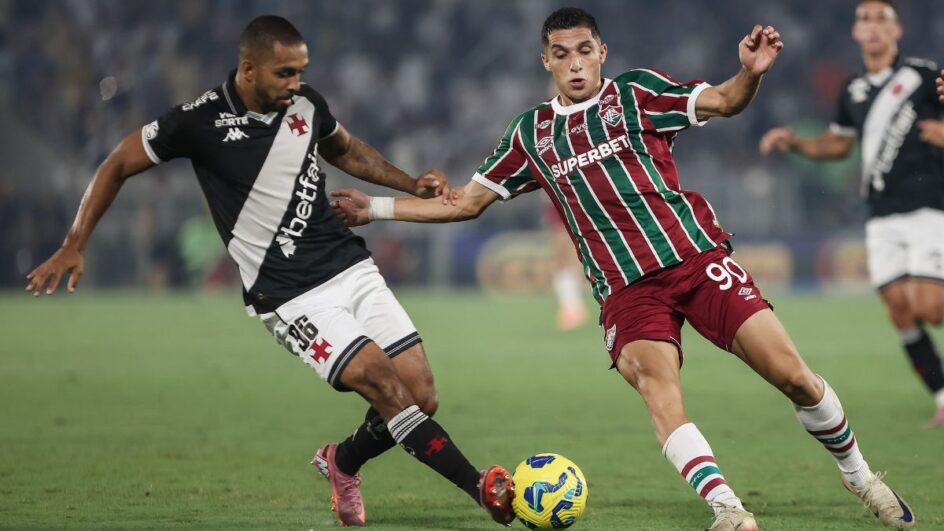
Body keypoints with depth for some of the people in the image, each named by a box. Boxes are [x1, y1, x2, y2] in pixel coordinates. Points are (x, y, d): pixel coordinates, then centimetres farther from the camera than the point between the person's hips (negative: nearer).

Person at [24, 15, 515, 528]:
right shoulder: (201, 121, -11)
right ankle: (484, 490, -18)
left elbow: (345, 150, 27)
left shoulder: (306, 103, 3)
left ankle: (343, 462, 26)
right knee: (384, 384, -22)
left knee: (421, 396, -3)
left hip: (352, 267, 6)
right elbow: (118, 165, 2)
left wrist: (412, 185, 14)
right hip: (290, 295, -6)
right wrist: (73, 247, -1)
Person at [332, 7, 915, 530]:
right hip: (627, 289, 2)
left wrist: (751, 72, -29)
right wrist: (376, 207, 18)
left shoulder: (635, 92, 6)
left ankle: (860, 475, 17)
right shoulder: (532, 133, 15)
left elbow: (723, 101, -7)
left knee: (793, 375, -7)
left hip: (696, 257, -1)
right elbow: (466, 202, 23)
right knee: (658, 390, -28)